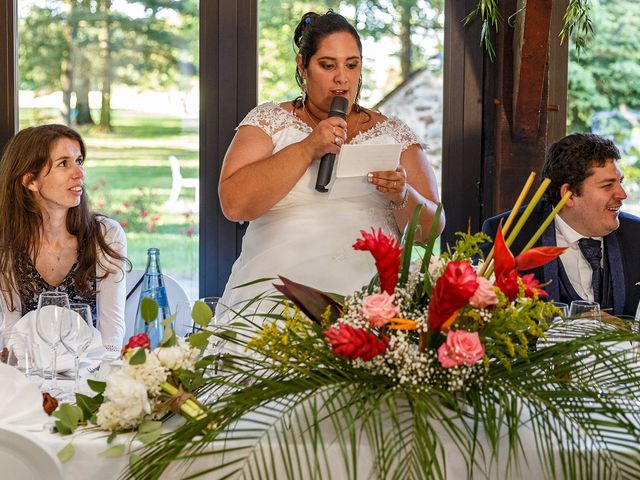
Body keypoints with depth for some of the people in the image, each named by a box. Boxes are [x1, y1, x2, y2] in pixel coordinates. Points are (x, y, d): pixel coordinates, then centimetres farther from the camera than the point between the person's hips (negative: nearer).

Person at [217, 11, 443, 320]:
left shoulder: (393, 133, 16)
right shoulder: (268, 120, 12)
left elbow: (431, 228, 12)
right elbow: (234, 204, -4)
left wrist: (403, 197, -10)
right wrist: (308, 148, -10)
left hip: (371, 291, 1)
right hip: (279, 281, -1)